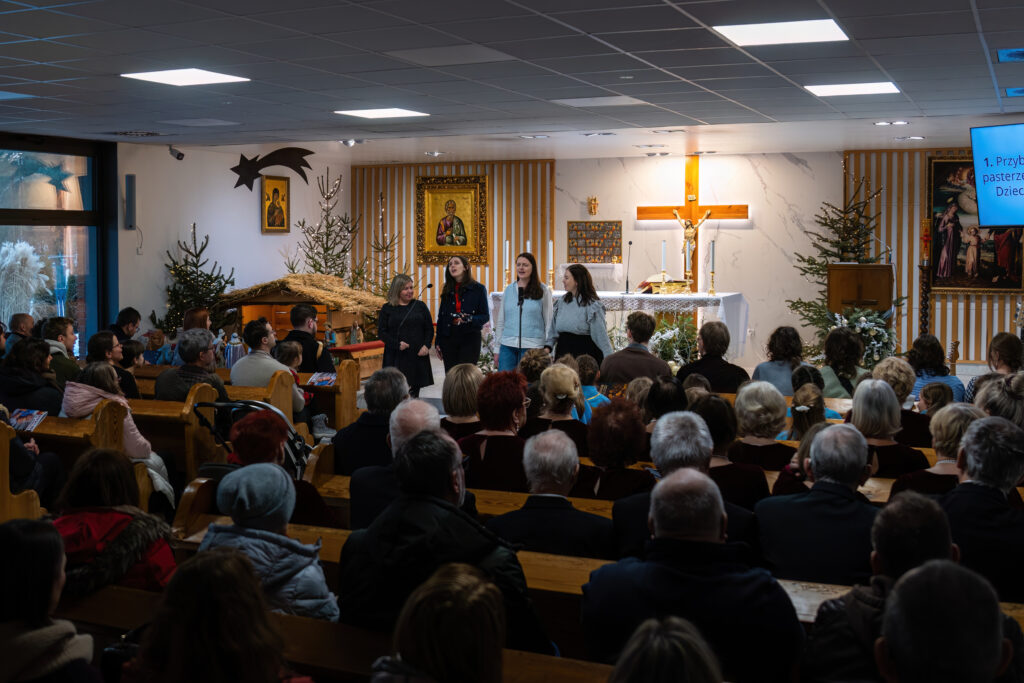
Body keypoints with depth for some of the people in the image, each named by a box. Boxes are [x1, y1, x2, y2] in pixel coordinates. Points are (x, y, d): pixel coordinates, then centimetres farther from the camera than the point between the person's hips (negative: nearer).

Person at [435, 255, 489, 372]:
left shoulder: (478, 289, 1)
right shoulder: (447, 291, 13)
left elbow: (485, 316, 0)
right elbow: (441, 318, 16)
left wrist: (469, 319, -19)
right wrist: (437, 343, 11)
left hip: (470, 338, -4)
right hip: (449, 339, 4)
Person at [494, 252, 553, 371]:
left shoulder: (543, 290, 4)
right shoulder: (509, 289, 13)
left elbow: (548, 321, 6)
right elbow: (500, 320, 16)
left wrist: (548, 347, 0)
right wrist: (497, 348, 13)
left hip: (532, 347, -3)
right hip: (508, 345, 3)